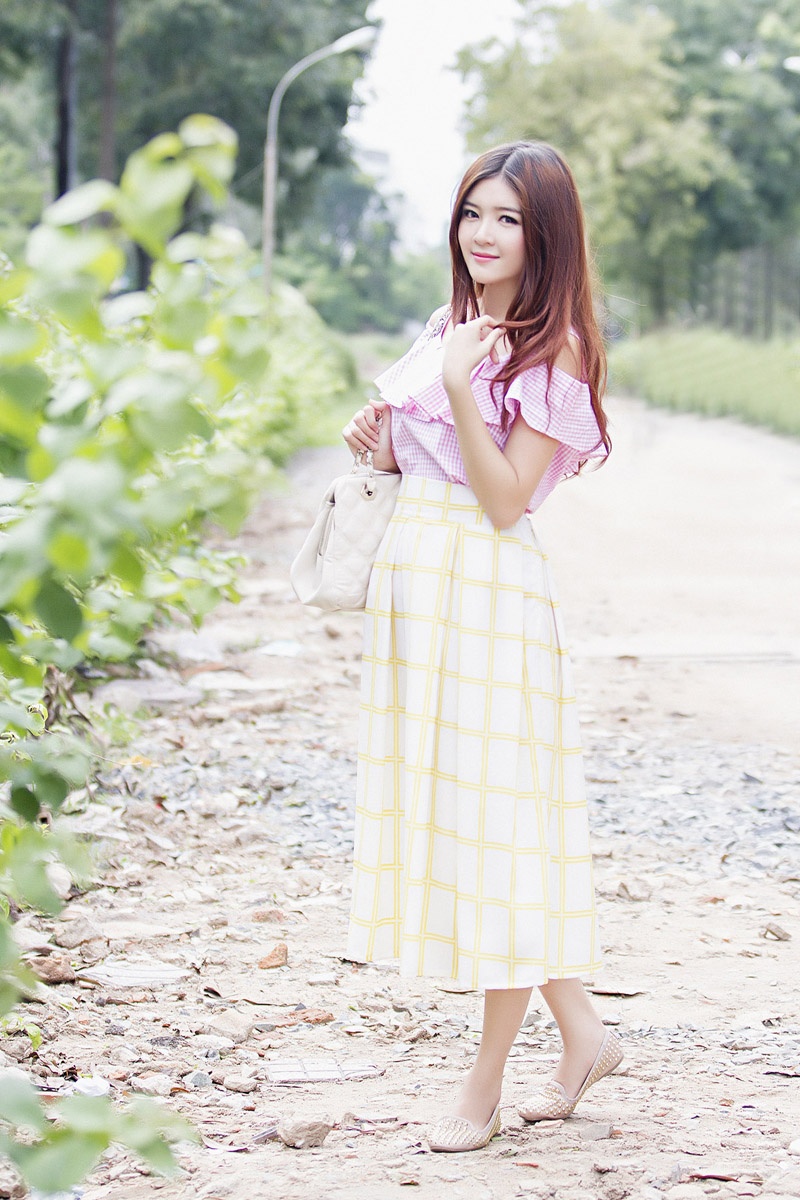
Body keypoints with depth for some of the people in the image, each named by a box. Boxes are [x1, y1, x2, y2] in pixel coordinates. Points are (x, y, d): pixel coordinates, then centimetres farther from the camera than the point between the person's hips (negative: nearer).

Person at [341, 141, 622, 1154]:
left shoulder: (554, 350, -9)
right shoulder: (449, 326, 14)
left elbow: (505, 500, -15)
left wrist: (461, 386, -22)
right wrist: (381, 445, 4)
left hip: (487, 592, -8)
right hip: (410, 576, 9)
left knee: (495, 820, -2)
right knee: (437, 811, 11)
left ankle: (486, 1087, 7)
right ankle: (581, 1034, 23)